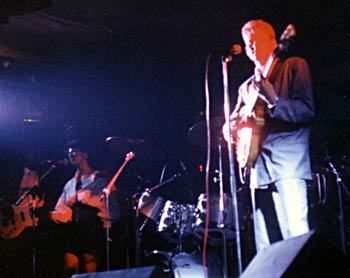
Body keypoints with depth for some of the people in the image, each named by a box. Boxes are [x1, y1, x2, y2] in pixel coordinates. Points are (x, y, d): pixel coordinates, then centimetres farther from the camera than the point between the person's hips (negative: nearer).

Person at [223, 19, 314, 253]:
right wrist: (232, 128, 1)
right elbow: (230, 126, 26)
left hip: (288, 164, -6)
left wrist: (274, 101, -20)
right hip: (259, 170, 6)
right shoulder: (246, 87, 25)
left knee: (297, 237, -17)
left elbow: (307, 111, -4)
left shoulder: (294, 66, 7)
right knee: (266, 251, 2)